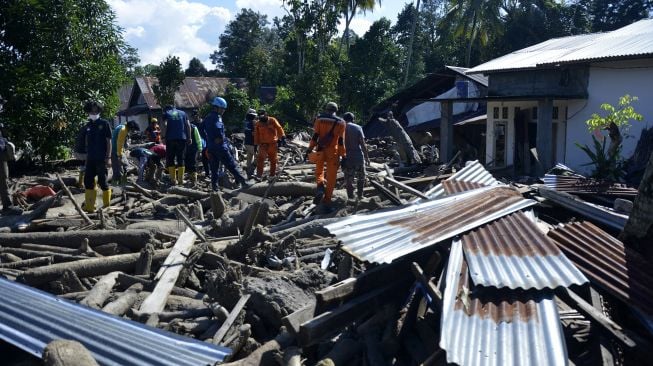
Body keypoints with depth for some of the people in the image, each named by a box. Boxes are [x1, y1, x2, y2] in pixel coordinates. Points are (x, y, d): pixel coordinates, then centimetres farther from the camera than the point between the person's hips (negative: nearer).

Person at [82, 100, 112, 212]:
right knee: (88, 181, 4)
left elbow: (108, 141, -6)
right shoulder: (88, 125, 12)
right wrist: (87, 156, 15)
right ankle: (89, 207, 11)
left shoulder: (104, 123, -3)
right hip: (90, 159, 6)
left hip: (101, 158, -6)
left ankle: (107, 206, 9)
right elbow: (87, 142, 18)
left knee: (102, 182, -2)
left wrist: (108, 157, -12)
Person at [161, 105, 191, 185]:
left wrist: (163, 137, -9)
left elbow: (165, 125, -9)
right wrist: (189, 137, 7)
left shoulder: (166, 114, 7)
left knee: (170, 159, 5)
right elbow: (188, 125, 6)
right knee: (181, 159, 7)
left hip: (170, 139, -2)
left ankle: (173, 179, 2)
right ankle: (181, 179, 4)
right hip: (182, 138, 2)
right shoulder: (183, 113, 15)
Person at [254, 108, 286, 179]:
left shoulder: (272, 120, -1)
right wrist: (256, 144, 6)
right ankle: (259, 174, -12)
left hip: (273, 143, 0)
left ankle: (272, 174, 22)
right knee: (260, 158, -14)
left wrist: (282, 137, -16)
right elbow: (256, 135, 8)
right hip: (263, 144, 0)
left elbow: (279, 128, -6)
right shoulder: (258, 124, 3)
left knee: (273, 159, 9)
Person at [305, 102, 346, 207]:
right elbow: (341, 141, -2)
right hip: (333, 152, -1)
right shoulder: (340, 122, 1)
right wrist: (343, 155, 2)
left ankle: (320, 187, -3)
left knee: (319, 171, 24)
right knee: (331, 178, 6)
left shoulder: (319, 119, 1)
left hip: (320, 151, 1)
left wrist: (309, 149, 0)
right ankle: (326, 202, 7)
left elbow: (315, 136, -4)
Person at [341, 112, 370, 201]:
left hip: (347, 158, 1)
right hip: (359, 156, 0)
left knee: (348, 179, 10)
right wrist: (366, 156, -1)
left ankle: (350, 197, 14)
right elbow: (362, 143, -7)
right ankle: (359, 195, 21)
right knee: (361, 177, 18)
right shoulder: (358, 128, -2)